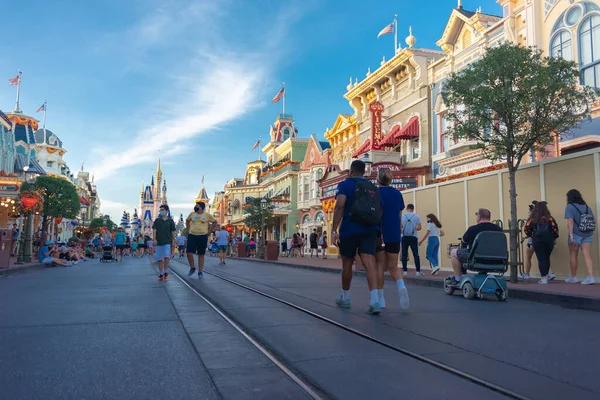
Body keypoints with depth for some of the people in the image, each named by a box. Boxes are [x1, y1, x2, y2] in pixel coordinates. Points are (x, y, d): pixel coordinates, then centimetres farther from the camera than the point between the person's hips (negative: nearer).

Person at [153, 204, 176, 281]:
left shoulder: (170, 221, 4)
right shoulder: (157, 220, 6)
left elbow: (173, 231, 7)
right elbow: (154, 230, 1)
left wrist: (174, 241, 5)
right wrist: (154, 239, -10)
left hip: (167, 242, -1)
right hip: (159, 242, 2)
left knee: (166, 257, -13)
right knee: (159, 259, 4)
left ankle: (166, 273, 1)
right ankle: (160, 274, 14)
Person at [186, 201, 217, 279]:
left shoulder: (207, 215, -1)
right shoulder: (192, 214, 5)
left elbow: (215, 222, 10)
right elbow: (187, 221, 23)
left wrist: (209, 231, 7)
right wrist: (188, 230, 13)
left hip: (203, 236, -2)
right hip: (192, 236, 2)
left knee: (201, 255, 3)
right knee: (189, 253, -7)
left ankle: (200, 272, 11)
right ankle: (192, 268, 17)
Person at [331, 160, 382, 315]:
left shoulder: (345, 184, 0)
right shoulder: (373, 187, 15)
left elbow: (339, 206, -14)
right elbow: (379, 211, 15)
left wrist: (334, 230, -17)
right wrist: (377, 229, 26)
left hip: (349, 230, -3)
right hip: (369, 230, 3)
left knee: (347, 264, 13)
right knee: (369, 263, -8)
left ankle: (345, 297, 29)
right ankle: (375, 300, -25)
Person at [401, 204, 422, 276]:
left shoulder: (402, 216, 0)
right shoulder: (417, 216, -1)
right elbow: (419, 228, -2)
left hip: (404, 237, 1)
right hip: (413, 237, -1)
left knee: (404, 254, 5)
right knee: (416, 254, 3)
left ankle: (405, 271, 5)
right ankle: (418, 271, 3)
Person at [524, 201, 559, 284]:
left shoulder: (532, 219, -3)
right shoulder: (549, 218, -2)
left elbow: (526, 229, -7)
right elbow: (555, 228, -7)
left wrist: (531, 235, 10)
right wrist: (554, 237, 9)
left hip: (537, 241, -2)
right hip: (549, 241, 2)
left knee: (541, 259, 2)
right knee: (547, 258, 17)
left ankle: (544, 278, -1)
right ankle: (546, 276, 24)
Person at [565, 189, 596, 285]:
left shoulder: (570, 207, -8)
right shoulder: (586, 206, 10)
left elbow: (570, 221, -17)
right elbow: (594, 220, 11)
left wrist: (571, 235, -20)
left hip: (576, 234, -4)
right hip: (588, 235, 4)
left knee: (574, 255, 9)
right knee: (587, 256, 2)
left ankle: (573, 277, 18)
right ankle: (590, 277, -8)